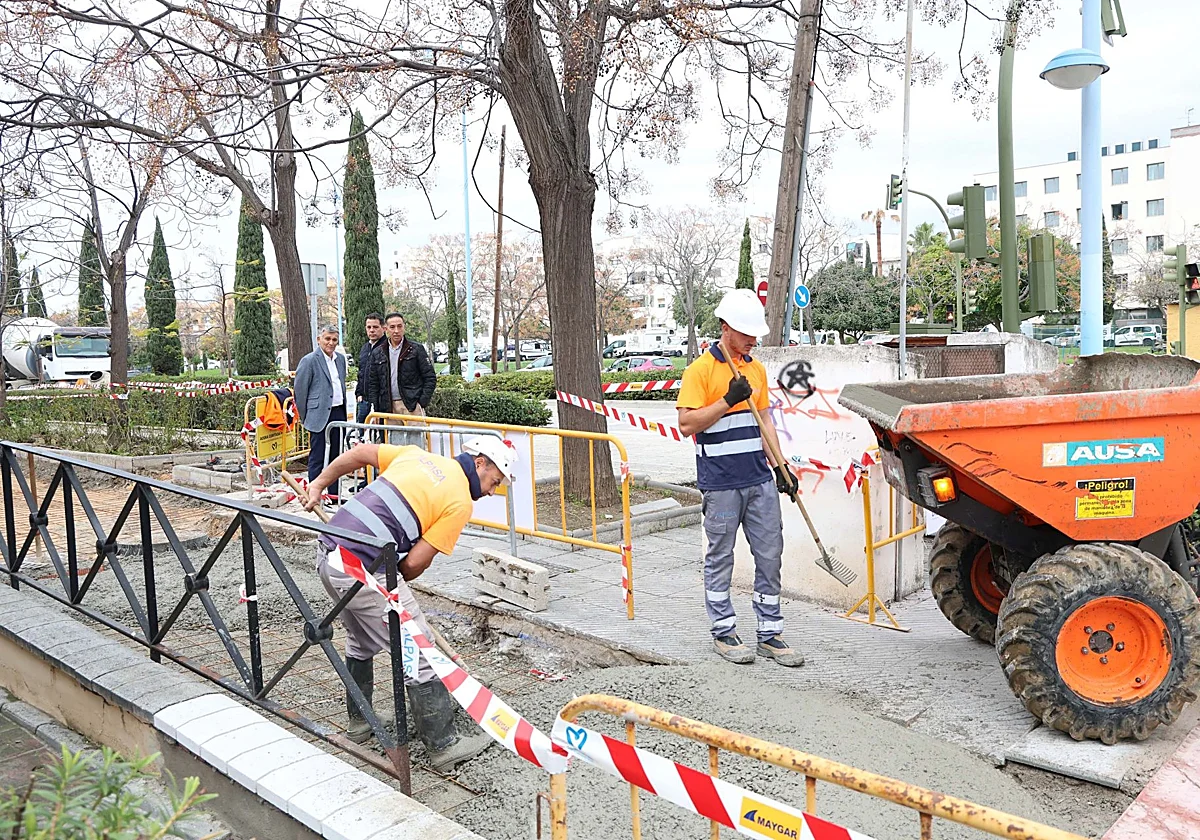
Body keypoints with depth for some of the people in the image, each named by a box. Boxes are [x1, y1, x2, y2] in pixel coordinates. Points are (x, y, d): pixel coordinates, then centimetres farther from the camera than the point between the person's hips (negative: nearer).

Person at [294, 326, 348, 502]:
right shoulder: (309, 360, -9)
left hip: (338, 413, 7)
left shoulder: (341, 358, 11)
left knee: (336, 454, 12)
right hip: (319, 414, -7)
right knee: (317, 457, -3)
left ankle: (334, 494, 20)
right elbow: (300, 390, -6)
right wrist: (304, 417, -1)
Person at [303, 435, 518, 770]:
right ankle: (444, 746, 9)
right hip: (361, 572, -9)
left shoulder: (417, 455, 14)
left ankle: (358, 722, 42)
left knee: (362, 641, 29)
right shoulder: (460, 502, -6)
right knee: (419, 653, 1)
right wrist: (394, 582, 13)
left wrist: (319, 484, 28)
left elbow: (359, 452, 18)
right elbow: (416, 563, -7)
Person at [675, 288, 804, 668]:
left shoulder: (757, 368, 14)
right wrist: (728, 399, -19)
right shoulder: (701, 369, -7)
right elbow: (687, 424, -12)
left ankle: (770, 634, 18)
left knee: (770, 556, 8)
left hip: (760, 480, 6)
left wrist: (780, 467, 13)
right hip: (720, 483, -6)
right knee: (720, 559, 6)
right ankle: (724, 633, 19)